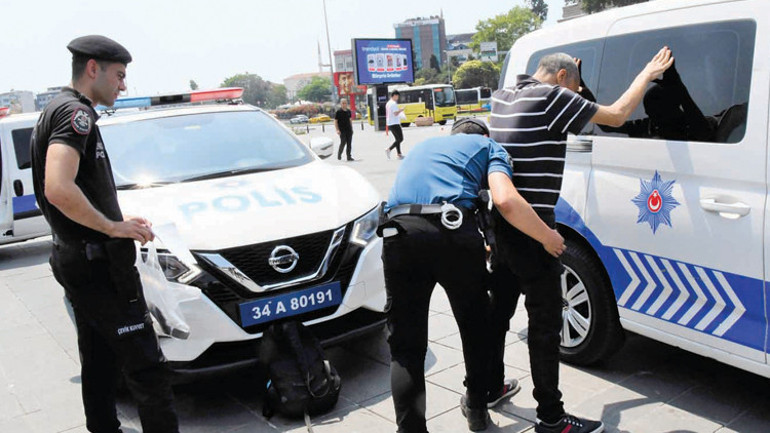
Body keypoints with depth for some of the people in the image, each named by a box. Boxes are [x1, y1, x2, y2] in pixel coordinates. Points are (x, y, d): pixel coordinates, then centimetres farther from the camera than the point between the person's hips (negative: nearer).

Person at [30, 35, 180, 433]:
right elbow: (58, 189, -31)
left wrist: (116, 220, 15)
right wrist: (113, 226, -20)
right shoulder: (75, 112, -16)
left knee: (99, 361, 21)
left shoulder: (56, 110, 17)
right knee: (146, 367, -7)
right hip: (97, 264, -11)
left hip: (75, 259, 11)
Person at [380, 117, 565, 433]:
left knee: (405, 349, 11)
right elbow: (505, 201, 0)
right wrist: (548, 238, 14)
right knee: (475, 325, 24)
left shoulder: (423, 147, 37)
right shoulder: (487, 146, 23)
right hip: (454, 231, -2)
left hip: (398, 232, 3)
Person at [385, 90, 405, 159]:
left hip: (390, 124, 10)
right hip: (395, 124, -10)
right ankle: (389, 149, -12)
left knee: (398, 139, 13)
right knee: (400, 139, -5)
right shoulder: (393, 103, -15)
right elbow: (396, 113, -22)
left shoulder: (388, 103, 16)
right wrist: (401, 110, -6)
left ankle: (399, 154, 11)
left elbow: (387, 114, 21)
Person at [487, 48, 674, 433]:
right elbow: (616, 115, -5)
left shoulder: (502, 97, 11)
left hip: (500, 224, 9)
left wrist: (570, 95, 34)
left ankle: (490, 387, 34)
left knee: (499, 308, 20)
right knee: (545, 320, -1)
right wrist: (647, 74, 8)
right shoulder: (551, 97, -12)